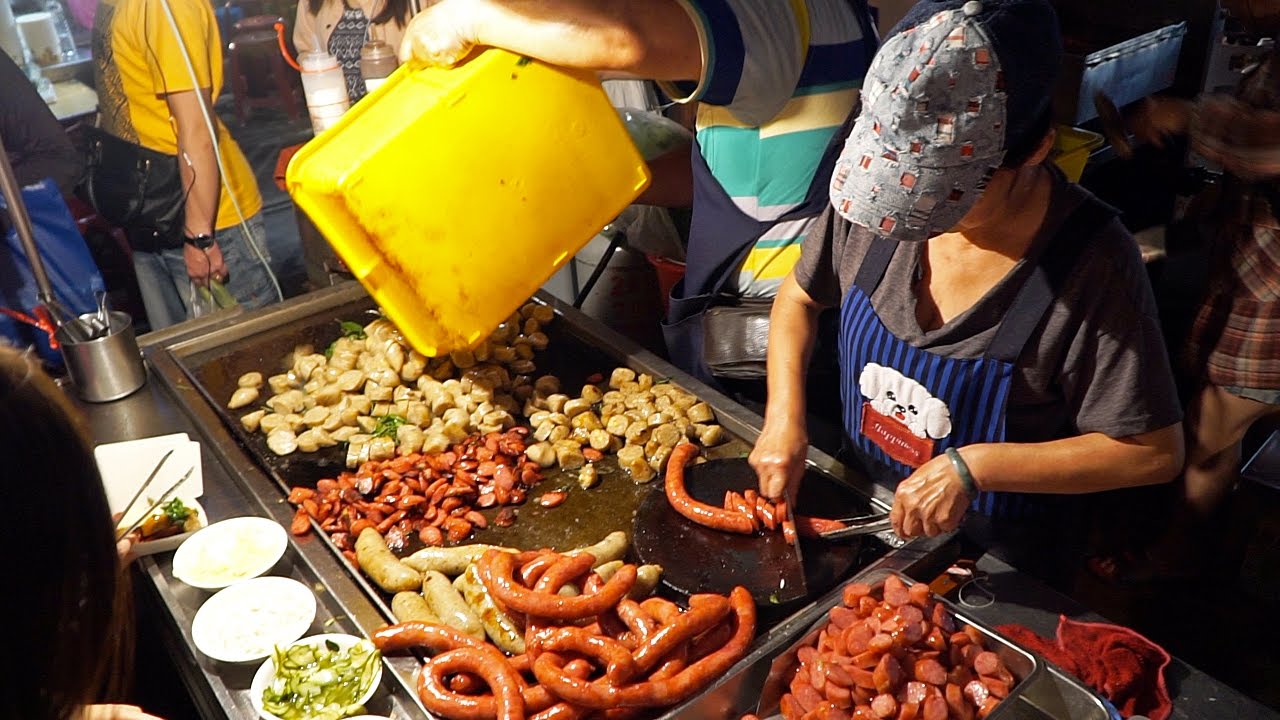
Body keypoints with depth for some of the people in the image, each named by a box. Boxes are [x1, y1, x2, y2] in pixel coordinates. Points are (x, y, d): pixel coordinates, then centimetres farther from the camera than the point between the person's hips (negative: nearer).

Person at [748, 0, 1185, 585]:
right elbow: (799, 296, 0)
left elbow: (1155, 452, -21)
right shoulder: (872, 191, -18)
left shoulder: (1090, 262, -29)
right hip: (860, 508, 4)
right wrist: (784, 417, -14)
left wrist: (973, 466, -29)